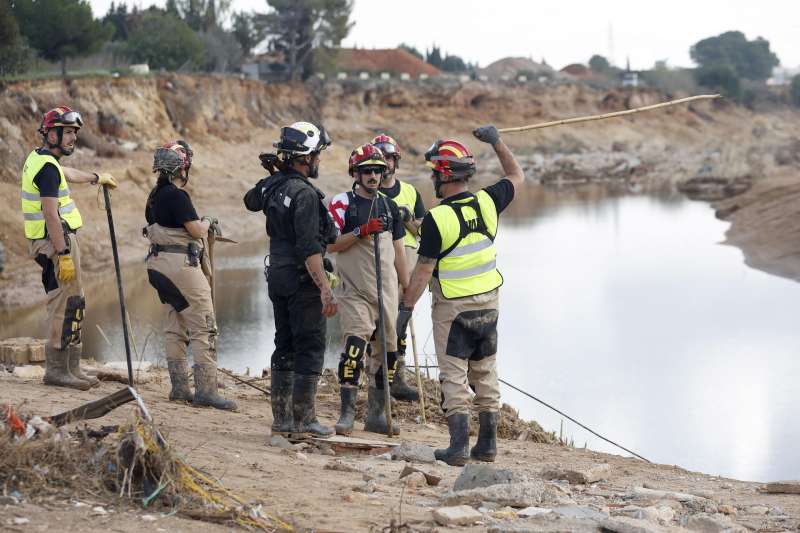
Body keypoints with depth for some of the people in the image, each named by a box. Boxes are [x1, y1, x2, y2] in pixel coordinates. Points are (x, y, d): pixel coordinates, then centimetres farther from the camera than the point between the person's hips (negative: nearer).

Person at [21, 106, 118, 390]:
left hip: (56, 242, 11)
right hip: (57, 242, -11)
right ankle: (56, 370, -6)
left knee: (73, 305, 13)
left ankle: (72, 367, 17)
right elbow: (51, 215, -22)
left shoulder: (39, 159, 16)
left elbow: (67, 173, 39)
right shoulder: (48, 167, -16)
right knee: (64, 306, -9)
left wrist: (96, 177, 56)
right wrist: (64, 255, -24)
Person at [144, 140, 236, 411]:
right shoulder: (177, 196, -16)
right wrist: (207, 222, 5)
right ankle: (206, 390, -8)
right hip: (180, 263, -9)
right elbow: (196, 230, -17)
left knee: (175, 328, 14)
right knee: (204, 329, -6)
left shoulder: (155, 196, 12)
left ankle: (179, 387, 16)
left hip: (159, 263, 10)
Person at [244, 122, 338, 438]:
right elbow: (309, 248, -24)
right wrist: (325, 289, -24)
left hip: (277, 277, 8)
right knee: (310, 350, -2)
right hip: (302, 280, -8)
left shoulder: (272, 186, 6)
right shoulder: (304, 193, -18)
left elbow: (251, 201, 33)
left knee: (285, 348, 14)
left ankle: (281, 418, 17)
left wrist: (276, 175, 33)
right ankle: (304, 420, -2)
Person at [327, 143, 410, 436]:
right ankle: (347, 414, -14)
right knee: (355, 345, -18)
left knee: (386, 350, 7)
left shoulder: (389, 206, 14)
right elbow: (331, 244, -9)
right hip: (354, 290, -6)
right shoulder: (342, 203, -2)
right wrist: (361, 231, -20)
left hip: (386, 291, 6)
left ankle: (376, 414, 16)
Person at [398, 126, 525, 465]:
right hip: (488, 301, 5)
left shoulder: (437, 219, -18)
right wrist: (497, 143, 15)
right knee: (485, 374, 12)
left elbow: (423, 270, -16)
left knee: (454, 377, -1)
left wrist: (406, 307, -8)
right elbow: (517, 177, 16)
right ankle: (487, 444, 16)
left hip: (452, 308, -5)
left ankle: (459, 446, -4)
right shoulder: (486, 202, -3)